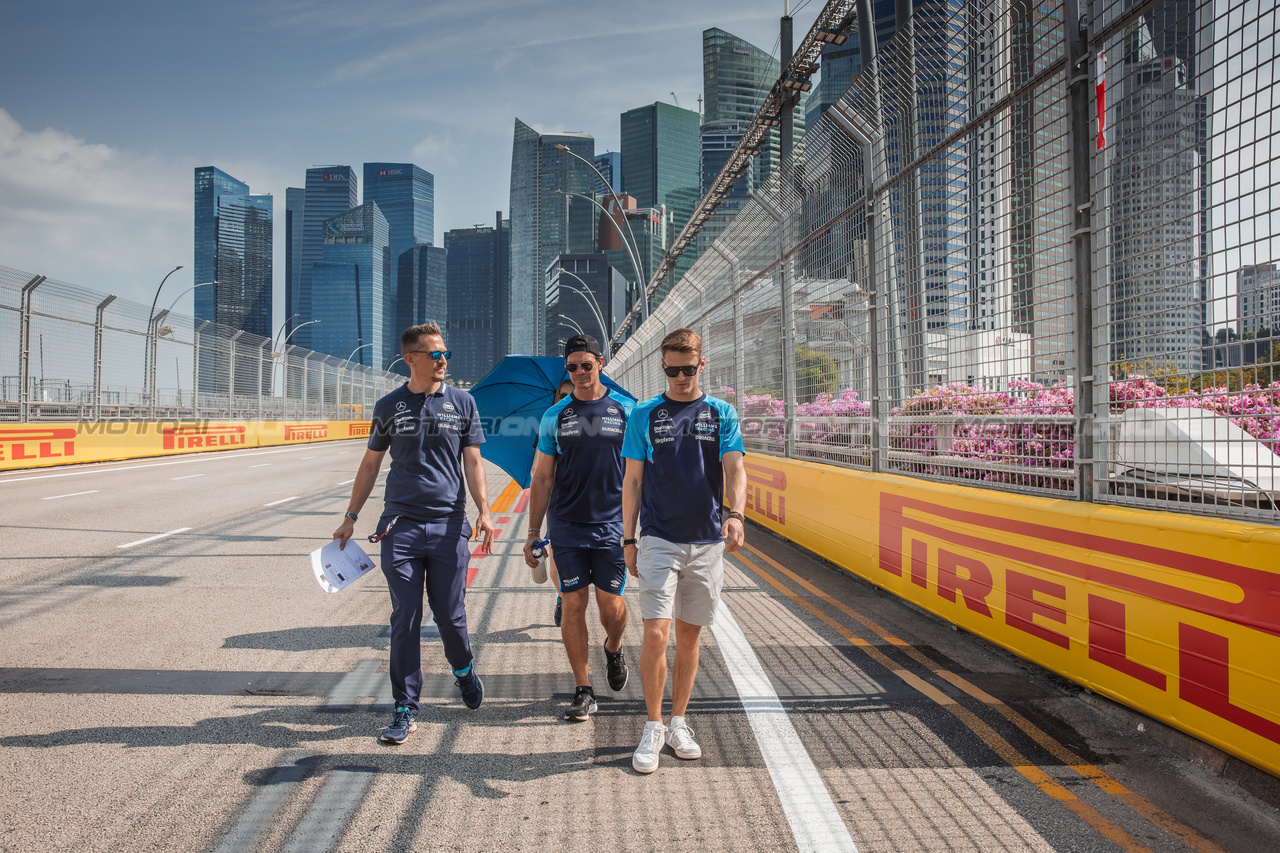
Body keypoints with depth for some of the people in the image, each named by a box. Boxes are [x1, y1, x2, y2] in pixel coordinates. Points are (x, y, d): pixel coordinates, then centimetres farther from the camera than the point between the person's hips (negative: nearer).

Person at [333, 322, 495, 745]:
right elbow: (371, 463, 15)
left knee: (450, 614, 4)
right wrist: (350, 517, 13)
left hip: (448, 524, 0)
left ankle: (463, 669, 35)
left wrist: (484, 511, -6)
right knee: (405, 618, 1)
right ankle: (406, 708, 12)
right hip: (400, 524, 1)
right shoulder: (389, 406, 8)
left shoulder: (461, 402, 7)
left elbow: (472, 461, 6)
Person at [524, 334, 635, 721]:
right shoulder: (554, 416, 6)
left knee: (611, 606, 1)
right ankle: (583, 692, 14)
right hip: (567, 528, 1)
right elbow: (542, 479, 9)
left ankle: (613, 649, 35)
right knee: (573, 606, 1)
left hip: (612, 526, -1)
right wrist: (533, 534, 6)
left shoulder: (626, 409, 2)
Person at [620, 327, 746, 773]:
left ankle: (678, 723, 25)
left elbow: (735, 468, -5)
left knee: (689, 636, 10)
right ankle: (653, 728, 8)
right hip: (658, 540, -1)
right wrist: (628, 540, 2)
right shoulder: (644, 414, 4)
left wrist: (735, 513, -24)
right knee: (656, 634, -9)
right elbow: (632, 480, 5)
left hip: (707, 541, 2)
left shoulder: (722, 414, 6)